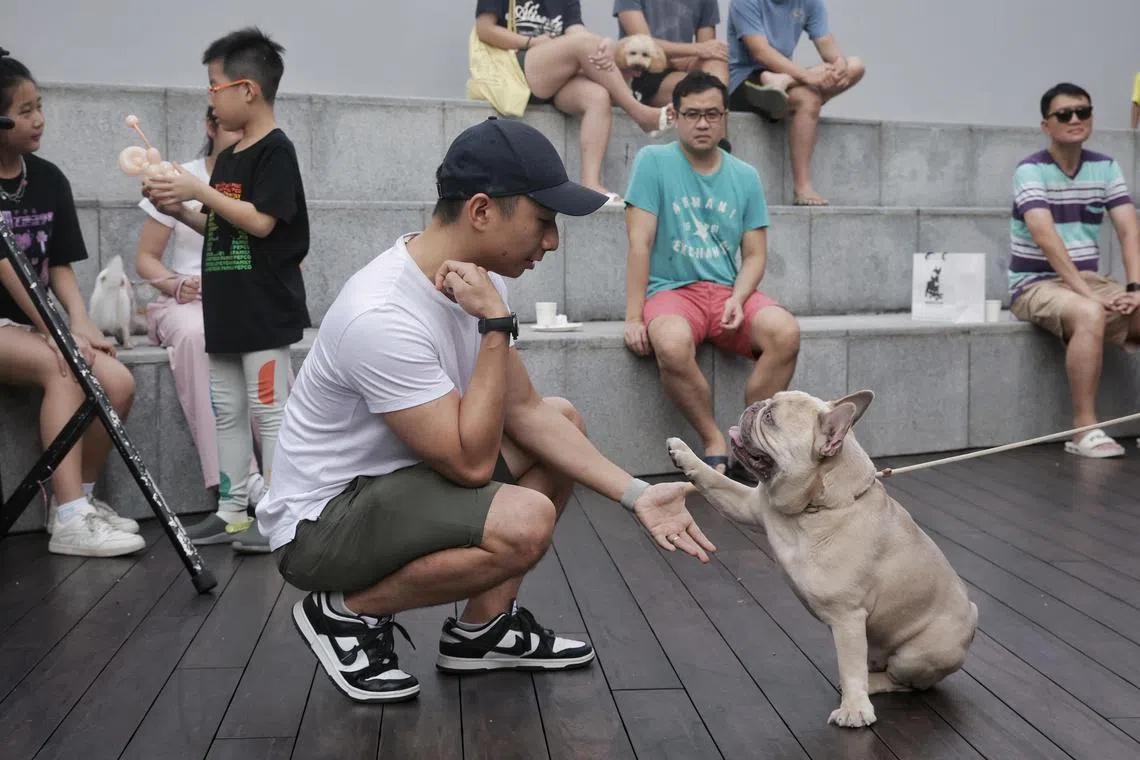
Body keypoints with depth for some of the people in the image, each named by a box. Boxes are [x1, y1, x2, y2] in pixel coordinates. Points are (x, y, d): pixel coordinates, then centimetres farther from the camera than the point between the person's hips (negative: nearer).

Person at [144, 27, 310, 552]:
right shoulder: (228, 157, 16)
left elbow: (260, 222, -19)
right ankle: (233, 511, 21)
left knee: (268, 411, -4)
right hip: (226, 310, 9)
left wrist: (200, 190, -15)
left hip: (264, 311, -9)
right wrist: (178, 210, 9)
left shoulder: (275, 151, -10)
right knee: (226, 412, 12)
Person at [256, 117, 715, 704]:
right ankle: (346, 613, -4)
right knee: (526, 521, -30)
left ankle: (482, 628, 10)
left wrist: (636, 494, -6)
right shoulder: (383, 316, -31)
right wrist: (496, 324, -26)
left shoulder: (472, 277, -4)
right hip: (319, 519, -9)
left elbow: (526, 411, 1)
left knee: (562, 418, 8)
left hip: (397, 471, 9)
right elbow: (471, 464, -27)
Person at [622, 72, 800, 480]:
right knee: (672, 345, -37)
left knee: (786, 333, -27)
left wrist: (738, 298, -12)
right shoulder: (653, 161, 0)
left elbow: (755, 255, 10)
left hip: (728, 290, 3)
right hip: (671, 290, -3)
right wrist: (634, 317, -13)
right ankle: (715, 444, -13)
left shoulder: (745, 177, 11)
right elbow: (640, 244, -6)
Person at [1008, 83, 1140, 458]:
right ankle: (1085, 431, -29)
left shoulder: (1106, 167, 7)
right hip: (1038, 284, -6)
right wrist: (1084, 291, -32)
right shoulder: (1031, 170, -10)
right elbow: (1045, 236, -24)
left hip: (1090, 281, 6)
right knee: (1090, 314, -35)